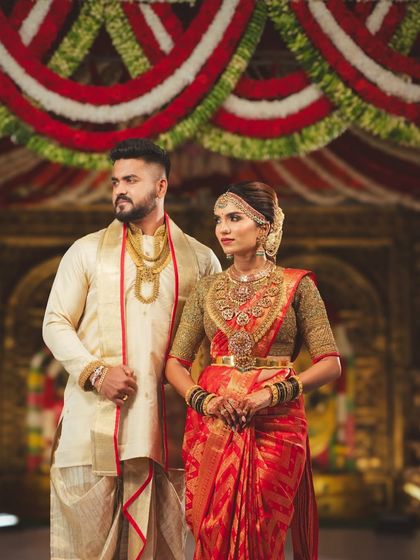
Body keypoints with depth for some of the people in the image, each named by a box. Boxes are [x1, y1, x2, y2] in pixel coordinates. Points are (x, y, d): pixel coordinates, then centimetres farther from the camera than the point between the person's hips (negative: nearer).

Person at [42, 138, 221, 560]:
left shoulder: (199, 259, 12)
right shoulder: (87, 251, 12)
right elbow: (55, 324, 7)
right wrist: (94, 372, -9)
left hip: (164, 420, 1)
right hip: (93, 415, 0)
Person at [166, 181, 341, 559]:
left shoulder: (297, 286, 1)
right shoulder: (207, 289, 10)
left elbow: (330, 364, -3)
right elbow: (176, 362, 8)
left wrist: (275, 393, -16)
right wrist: (202, 400, -11)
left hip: (274, 424, -2)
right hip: (212, 424, 3)